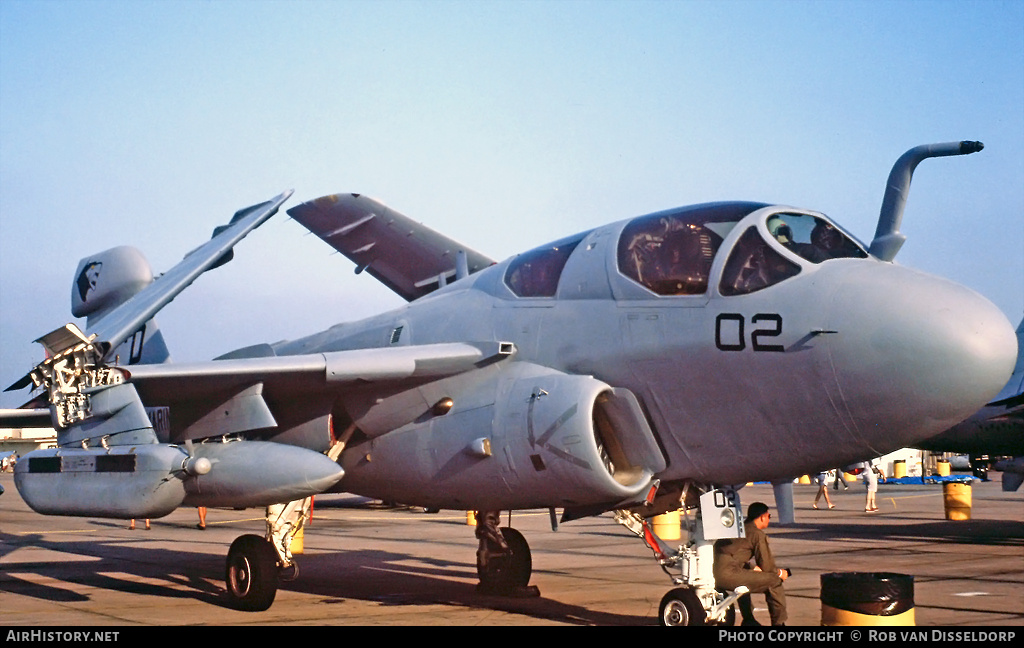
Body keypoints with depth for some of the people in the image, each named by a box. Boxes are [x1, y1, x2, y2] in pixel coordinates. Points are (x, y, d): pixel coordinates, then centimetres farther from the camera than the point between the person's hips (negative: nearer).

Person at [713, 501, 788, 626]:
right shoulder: (758, 534, 1)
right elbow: (766, 566, 1)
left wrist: (753, 568, 43)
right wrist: (780, 573, 21)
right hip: (727, 574, -9)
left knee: (745, 575, 39)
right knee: (774, 580, -1)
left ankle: (748, 620, 41)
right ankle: (779, 623, 9)